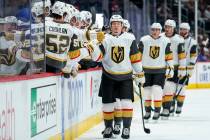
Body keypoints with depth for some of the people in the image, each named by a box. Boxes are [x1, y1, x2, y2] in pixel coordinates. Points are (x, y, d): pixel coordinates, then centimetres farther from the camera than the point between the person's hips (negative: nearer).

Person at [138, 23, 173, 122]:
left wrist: (170, 69, 0)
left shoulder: (166, 41, -2)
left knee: (157, 90, -9)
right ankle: (147, 111, 18)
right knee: (147, 91, 5)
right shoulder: (144, 40, -4)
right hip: (146, 70, 1)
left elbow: (169, 56, 3)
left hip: (160, 70, -1)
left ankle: (157, 111, 1)